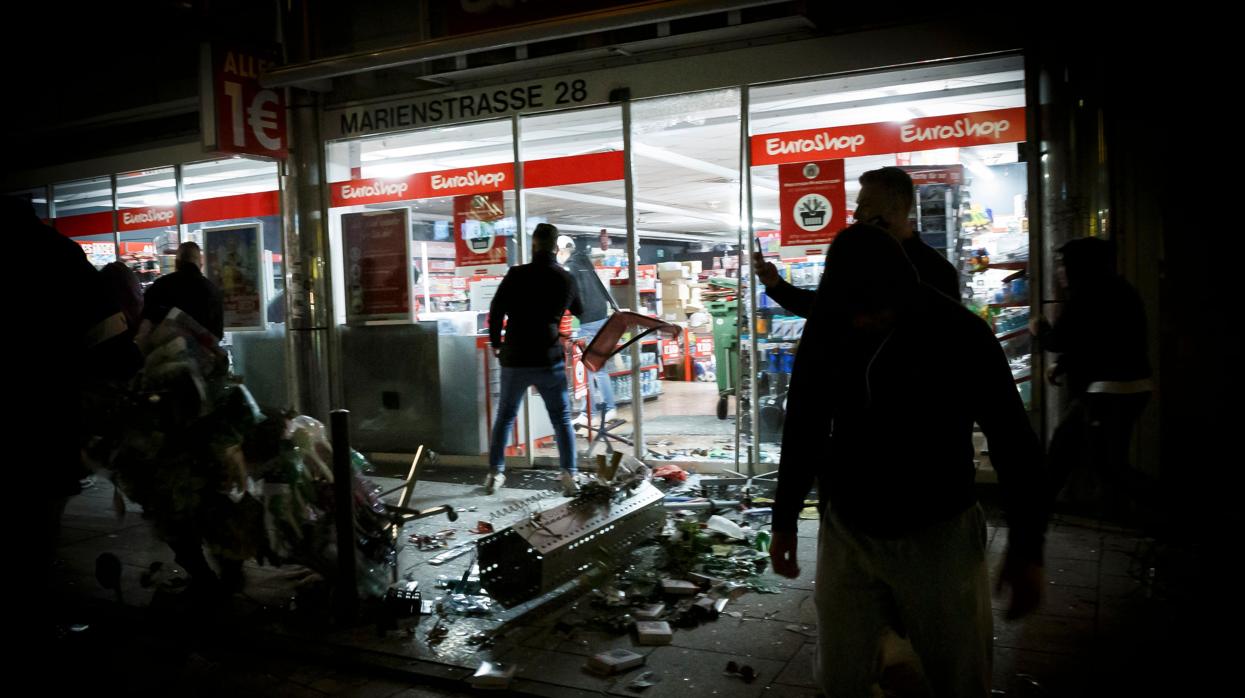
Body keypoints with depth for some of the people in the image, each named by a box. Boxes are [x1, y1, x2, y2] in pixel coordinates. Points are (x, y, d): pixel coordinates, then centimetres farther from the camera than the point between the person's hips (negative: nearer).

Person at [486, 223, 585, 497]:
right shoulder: (566, 279, 4)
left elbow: (496, 310, -6)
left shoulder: (517, 274, -6)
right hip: (550, 359, 1)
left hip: (515, 358, -1)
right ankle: (570, 476, -1)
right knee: (562, 419, 8)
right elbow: (580, 313, 19)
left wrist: (496, 342, 9)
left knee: (505, 416, 14)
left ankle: (495, 473, 16)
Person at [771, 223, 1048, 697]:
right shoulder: (825, 334, -5)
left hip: (938, 536, -2)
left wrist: (1027, 548, -4)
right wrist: (784, 520, 11)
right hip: (847, 532, 2)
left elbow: (1013, 441, -6)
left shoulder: (960, 334, -13)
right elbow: (803, 431, 7)